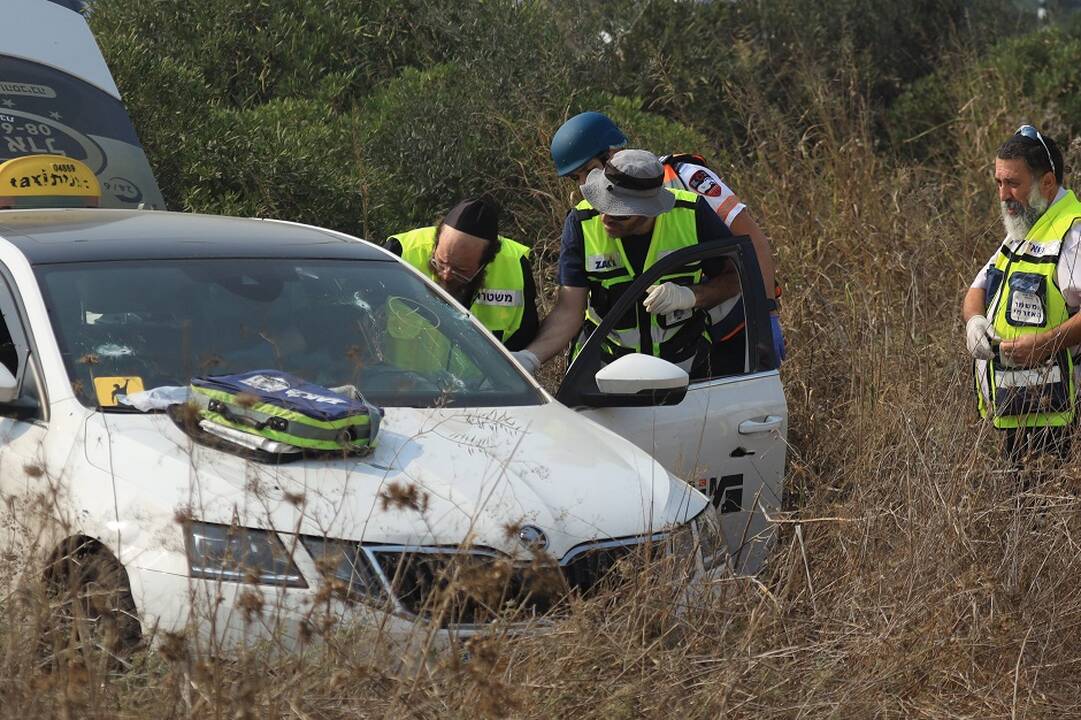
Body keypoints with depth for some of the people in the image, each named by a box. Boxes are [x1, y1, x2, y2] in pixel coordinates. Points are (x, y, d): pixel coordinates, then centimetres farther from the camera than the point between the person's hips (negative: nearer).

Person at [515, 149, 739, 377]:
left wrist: (689, 296, -22)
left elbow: (735, 277, -4)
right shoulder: (581, 223, -14)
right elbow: (568, 311, -16)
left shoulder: (692, 214, -15)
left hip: (686, 367, -1)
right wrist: (530, 357, -31)